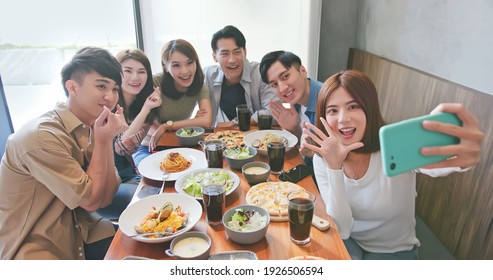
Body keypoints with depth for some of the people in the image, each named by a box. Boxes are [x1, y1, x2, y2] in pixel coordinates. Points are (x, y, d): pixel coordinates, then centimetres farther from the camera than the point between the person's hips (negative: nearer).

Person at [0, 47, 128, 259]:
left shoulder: (90, 127, -1)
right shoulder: (41, 137, -22)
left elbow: (105, 197, -6)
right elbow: (91, 200, -17)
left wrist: (107, 138, -13)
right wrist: (102, 140, -17)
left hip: (79, 232, 7)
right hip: (37, 250, -6)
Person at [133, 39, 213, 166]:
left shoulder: (199, 85, -8)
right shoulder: (155, 83, -19)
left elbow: (206, 121, -23)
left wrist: (166, 125, -23)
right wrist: (191, 123, -18)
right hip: (149, 148, -4)